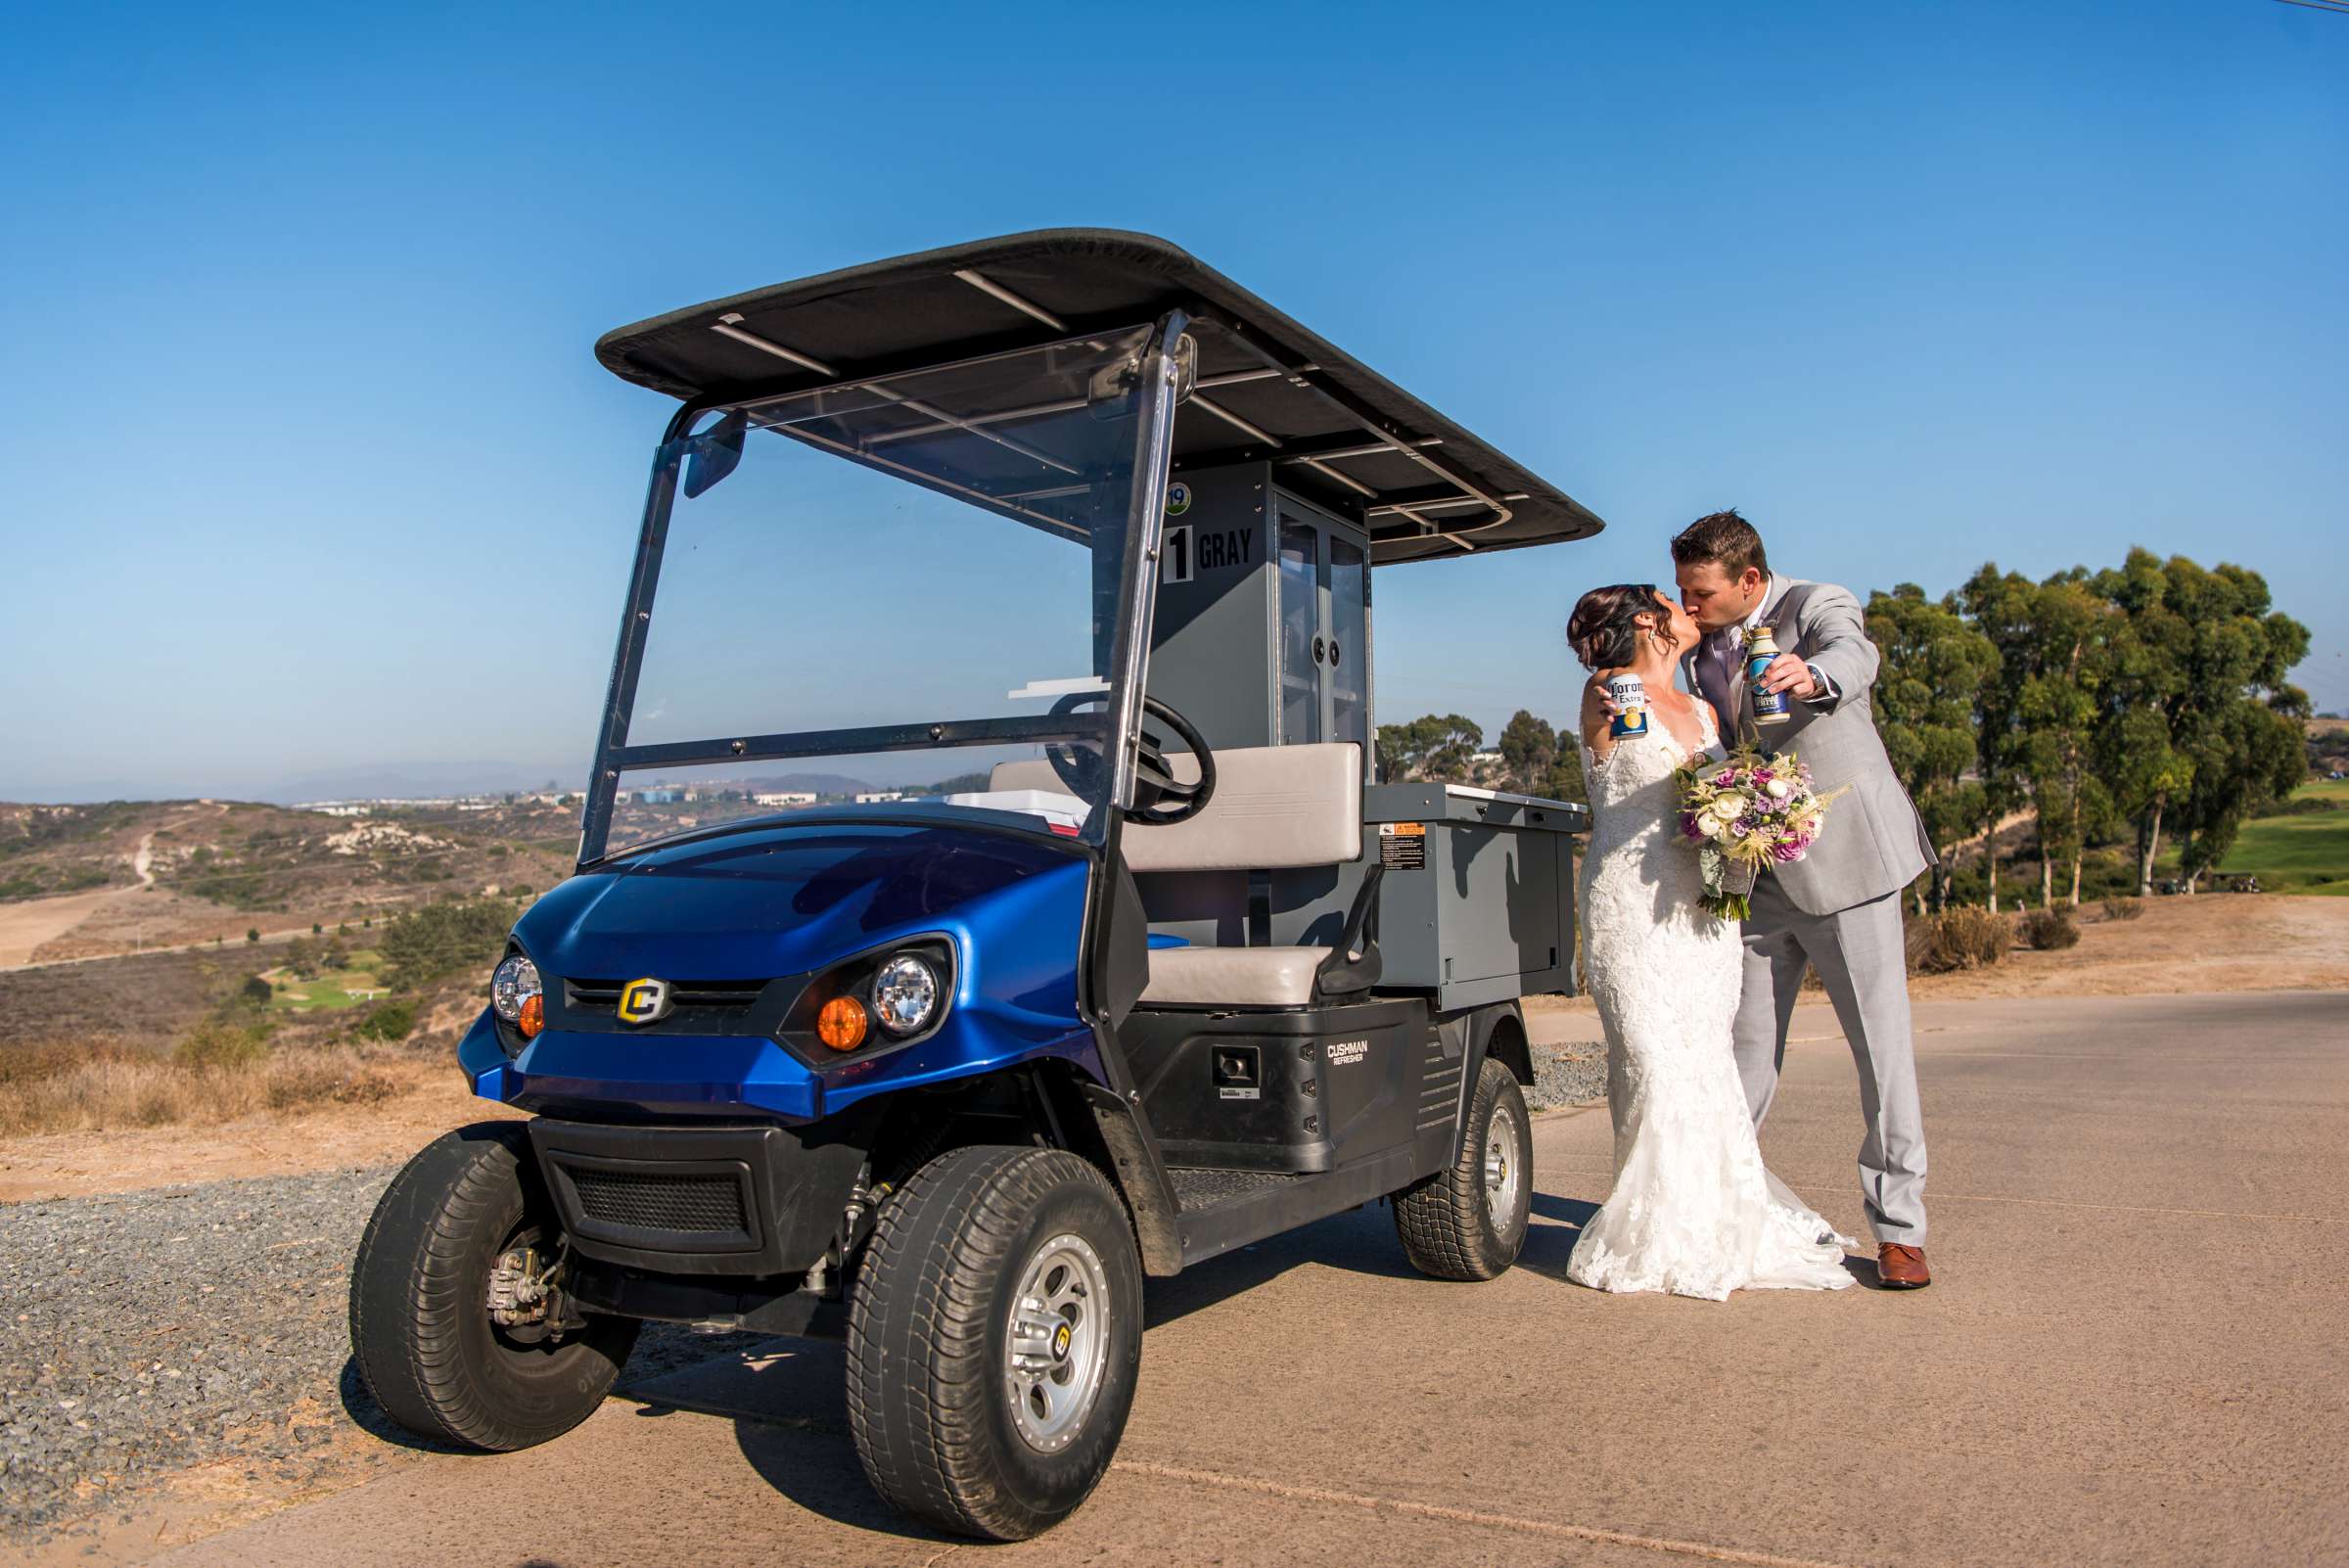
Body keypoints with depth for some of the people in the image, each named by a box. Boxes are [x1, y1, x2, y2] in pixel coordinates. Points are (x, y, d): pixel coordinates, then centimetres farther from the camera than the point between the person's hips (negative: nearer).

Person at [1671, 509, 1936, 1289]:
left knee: (1882, 1047, -1)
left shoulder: (1818, 605, -12)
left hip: (1844, 858, -5)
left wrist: (1811, 676, -59)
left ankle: (1898, 1230, 10)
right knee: (1744, 1048, 11)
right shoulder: (1702, 646, 6)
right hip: (1757, 872, 5)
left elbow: (1854, 655, -36)